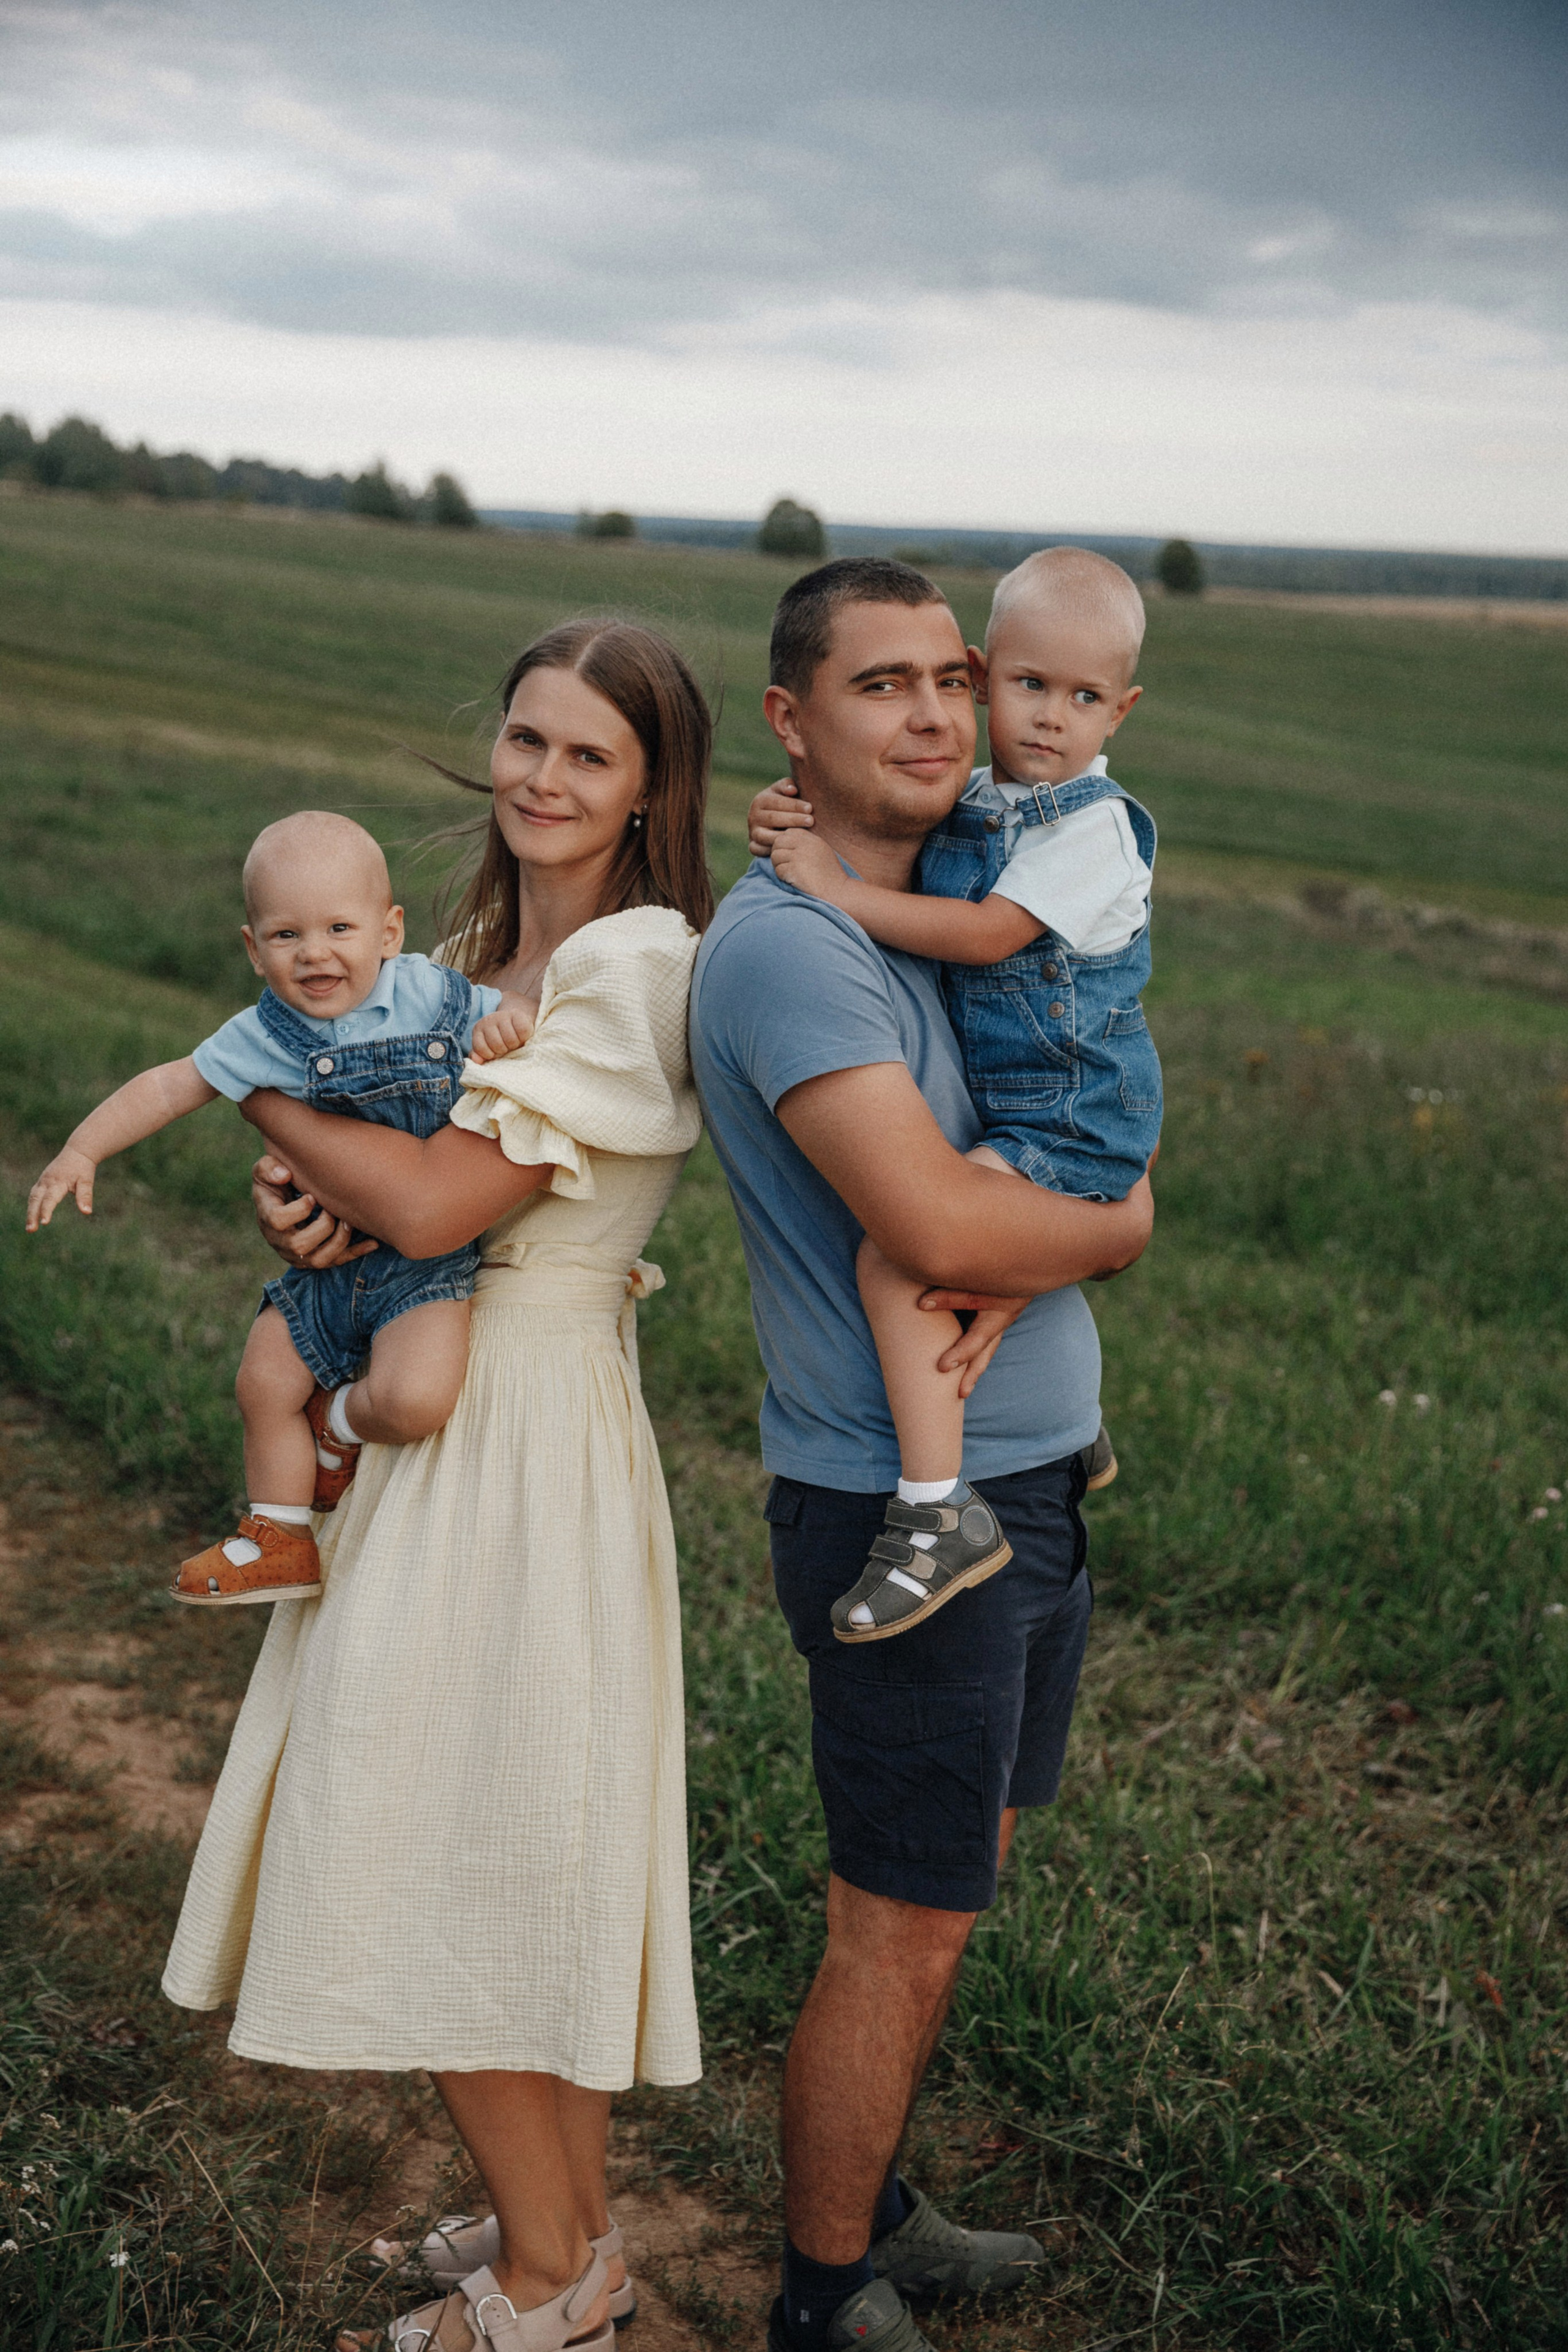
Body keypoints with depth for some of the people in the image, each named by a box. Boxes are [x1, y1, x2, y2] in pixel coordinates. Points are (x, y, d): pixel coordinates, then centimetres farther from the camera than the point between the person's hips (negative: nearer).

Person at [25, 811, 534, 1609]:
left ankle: (342, 1423, 12)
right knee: (266, 1382, 8)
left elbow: (516, 1010, 0)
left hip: (428, 1254, -4)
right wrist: (81, 1150, -2)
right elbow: (170, 1086, 3)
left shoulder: (430, 994, -10)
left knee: (412, 1399, -25)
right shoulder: (266, 1037, -3)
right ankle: (279, 1540, 31)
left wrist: (512, 1020, -24)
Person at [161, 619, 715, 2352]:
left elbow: (439, 1202, -23)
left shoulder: (638, 968, -16)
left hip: (526, 1439, -8)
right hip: (430, 1416, 9)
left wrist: (270, 1101, -8)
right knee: (490, 1848, 16)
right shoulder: (477, 953, 11)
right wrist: (304, 1205, -9)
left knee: (444, 1872, 2)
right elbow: (363, 1193, 14)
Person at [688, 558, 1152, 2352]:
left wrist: (1025, 1259, -14)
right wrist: (1110, 1223, -10)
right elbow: (936, 1225, -31)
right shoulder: (783, 945, -20)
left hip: (1039, 1484, 9)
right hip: (907, 1513, -9)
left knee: (955, 1873, 21)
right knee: (901, 1930, 5)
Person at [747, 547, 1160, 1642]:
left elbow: (988, 934, -24)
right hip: (1008, 1103, 10)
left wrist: (842, 890, -23)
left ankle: (937, 1516, -23)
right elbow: (870, 831, 19)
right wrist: (795, 823, -3)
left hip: (1072, 1125, -10)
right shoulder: (967, 799, 7)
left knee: (897, 1250, -26)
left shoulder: (1095, 825, -16)